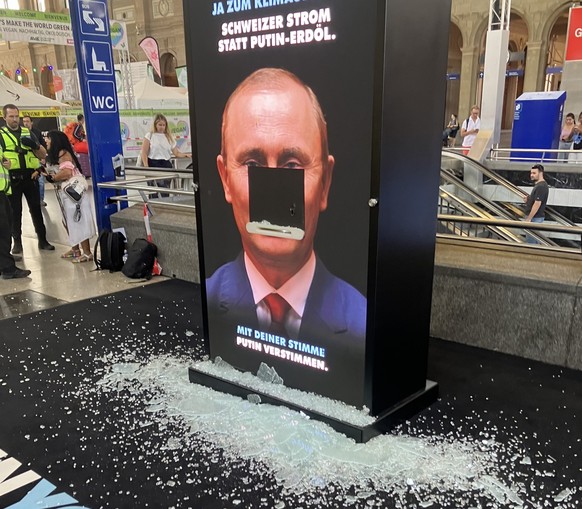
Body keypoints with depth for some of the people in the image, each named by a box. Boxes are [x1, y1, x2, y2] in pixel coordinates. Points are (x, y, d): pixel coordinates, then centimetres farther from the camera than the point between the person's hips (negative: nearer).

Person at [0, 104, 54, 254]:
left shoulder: (28, 132, 12)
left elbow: (43, 155, 9)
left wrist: (34, 145, -10)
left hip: (30, 177, 2)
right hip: (12, 179, -2)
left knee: (36, 208, 6)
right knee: (15, 211, 4)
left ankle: (42, 240, 13)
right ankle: (17, 242, 12)